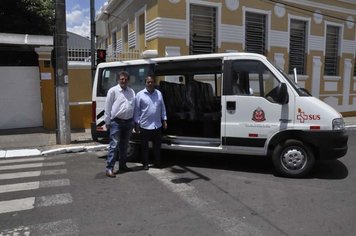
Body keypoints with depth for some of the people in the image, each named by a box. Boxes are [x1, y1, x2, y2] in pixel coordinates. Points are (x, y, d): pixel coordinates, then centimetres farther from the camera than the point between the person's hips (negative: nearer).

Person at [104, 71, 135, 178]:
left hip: (129, 122, 6)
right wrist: (107, 122, -7)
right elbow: (108, 107, -4)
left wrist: (134, 121, 11)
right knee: (114, 145, -8)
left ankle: (122, 165, 27)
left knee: (124, 145, 15)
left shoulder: (131, 91, 12)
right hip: (117, 122, -6)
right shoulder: (113, 91, -3)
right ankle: (109, 168, -5)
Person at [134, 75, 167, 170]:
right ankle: (145, 163, 21)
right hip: (145, 126, -3)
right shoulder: (140, 94, -4)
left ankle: (157, 162, 26)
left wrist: (164, 120, 9)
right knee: (145, 146, 8)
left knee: (157, 145, 12)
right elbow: (136, 110, -3)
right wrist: (136, 123, -5)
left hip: (157, 125, 3)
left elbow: (162, 108, 13)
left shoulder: (159, 93, 8)